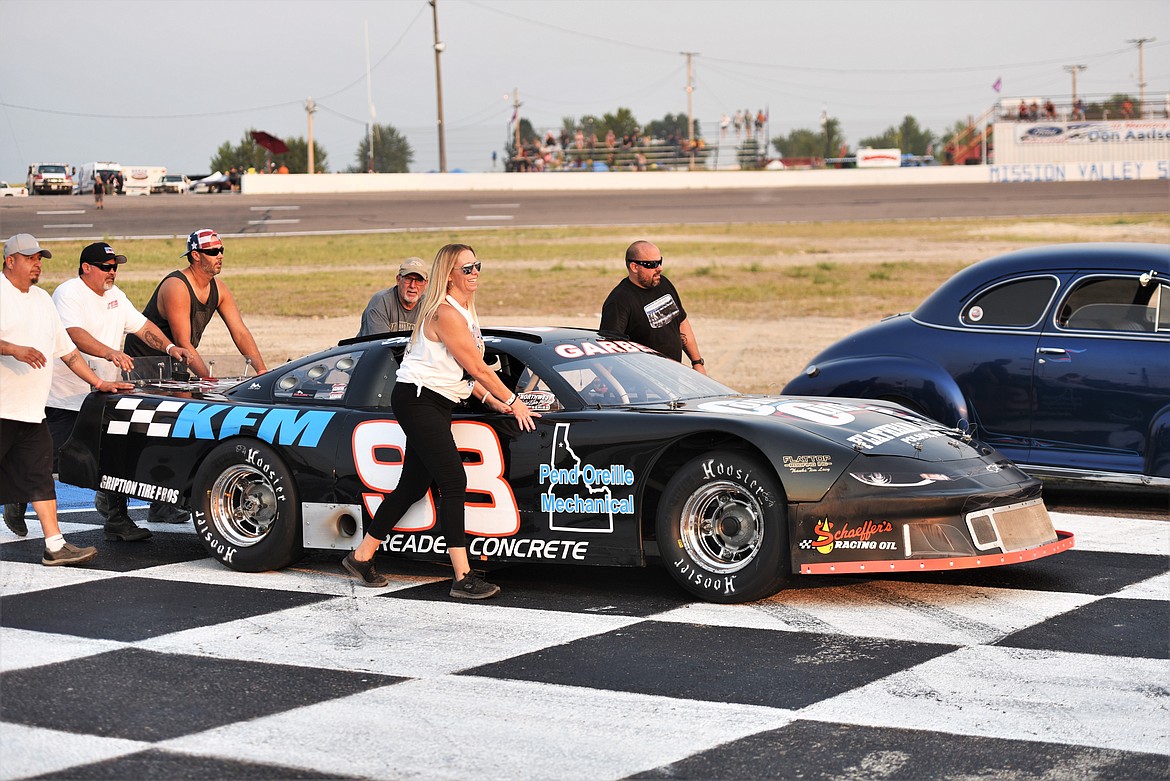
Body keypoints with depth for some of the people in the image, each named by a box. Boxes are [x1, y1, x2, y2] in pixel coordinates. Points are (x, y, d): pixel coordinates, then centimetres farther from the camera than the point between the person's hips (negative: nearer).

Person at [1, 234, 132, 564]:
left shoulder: (42, 299, 20)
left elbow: (67, 348, 24)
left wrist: (99, 382, 19)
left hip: (32, 412, 8)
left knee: (39, 476, 4)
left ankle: (55, 546, 3)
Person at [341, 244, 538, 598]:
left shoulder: (464, 312, 16)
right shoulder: (445, 314, -17)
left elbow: (465, 373, 18)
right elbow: (477, 369, -15)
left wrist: (494, 403, 10)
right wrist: (513, 402, -7)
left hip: (434, 406, 11)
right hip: (418, 400, -11)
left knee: (414, 486, 12)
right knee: (453, 482, -15)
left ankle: (362, 557, 23)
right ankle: (463, 578, -16)